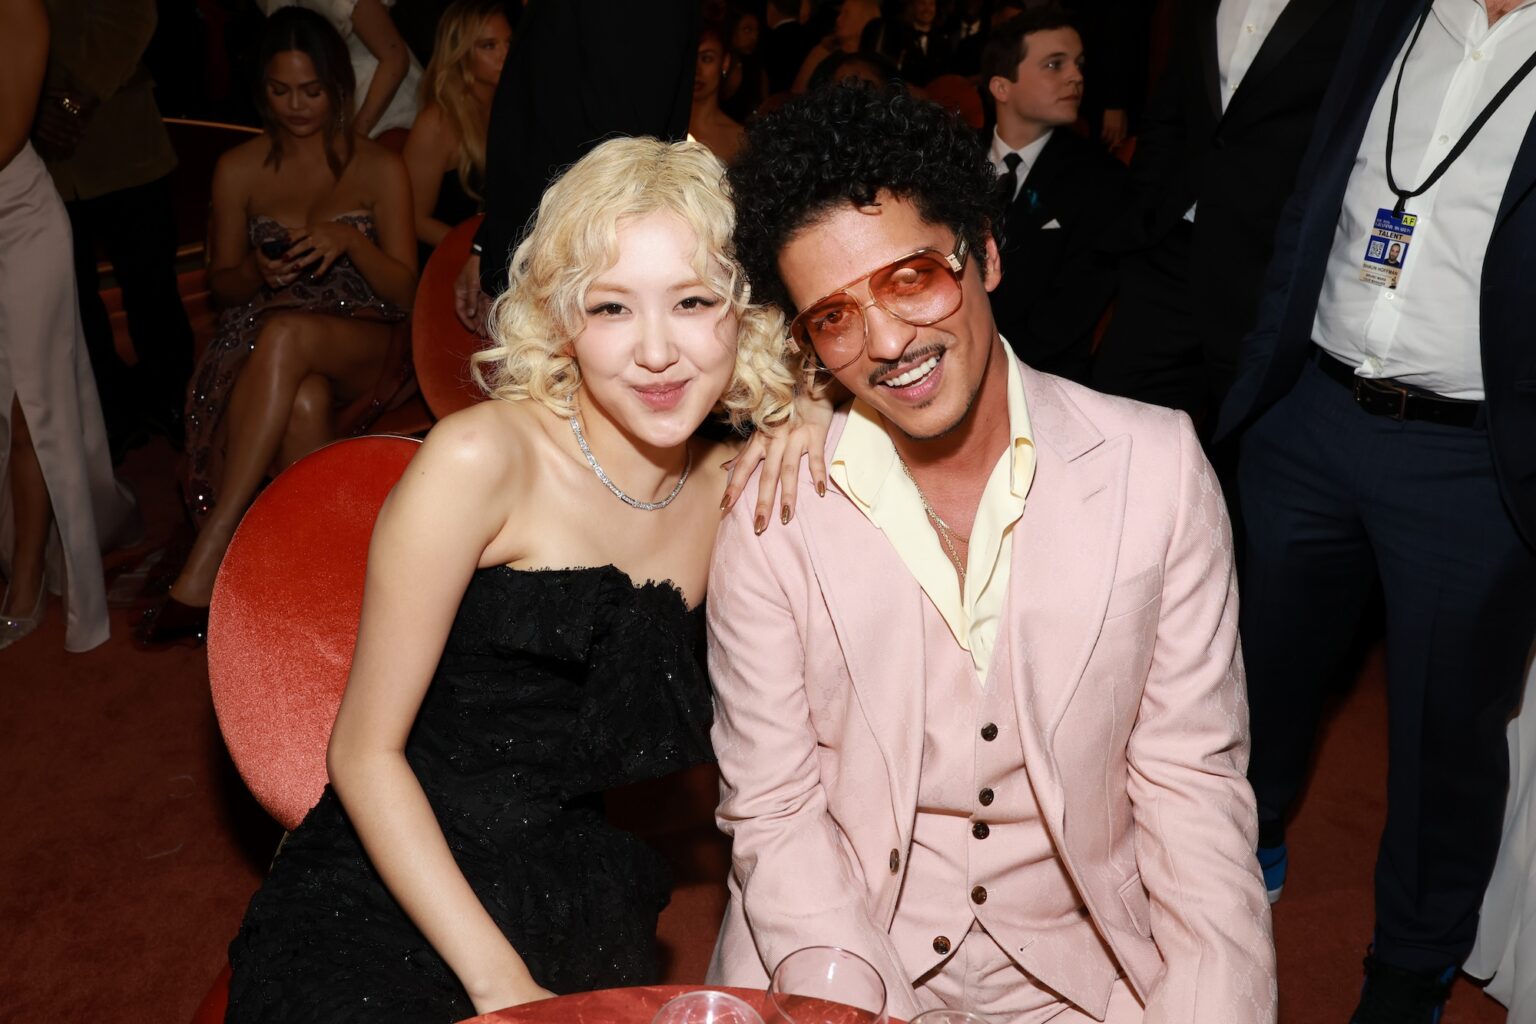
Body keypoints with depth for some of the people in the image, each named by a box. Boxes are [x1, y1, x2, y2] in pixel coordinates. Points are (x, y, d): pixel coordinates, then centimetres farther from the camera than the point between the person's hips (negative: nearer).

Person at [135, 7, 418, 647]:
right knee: (303, 403, -38)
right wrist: (257, 271, -9)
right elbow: (221, 284, 16)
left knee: (285, 334, -39)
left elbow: (403, 290, 2)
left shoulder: (381, 170, 5)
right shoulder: (239, 170, 10)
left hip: (364, 349, -2)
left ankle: (206, 564, -40)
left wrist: (350, 240, -18)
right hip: (262, 348, 2)